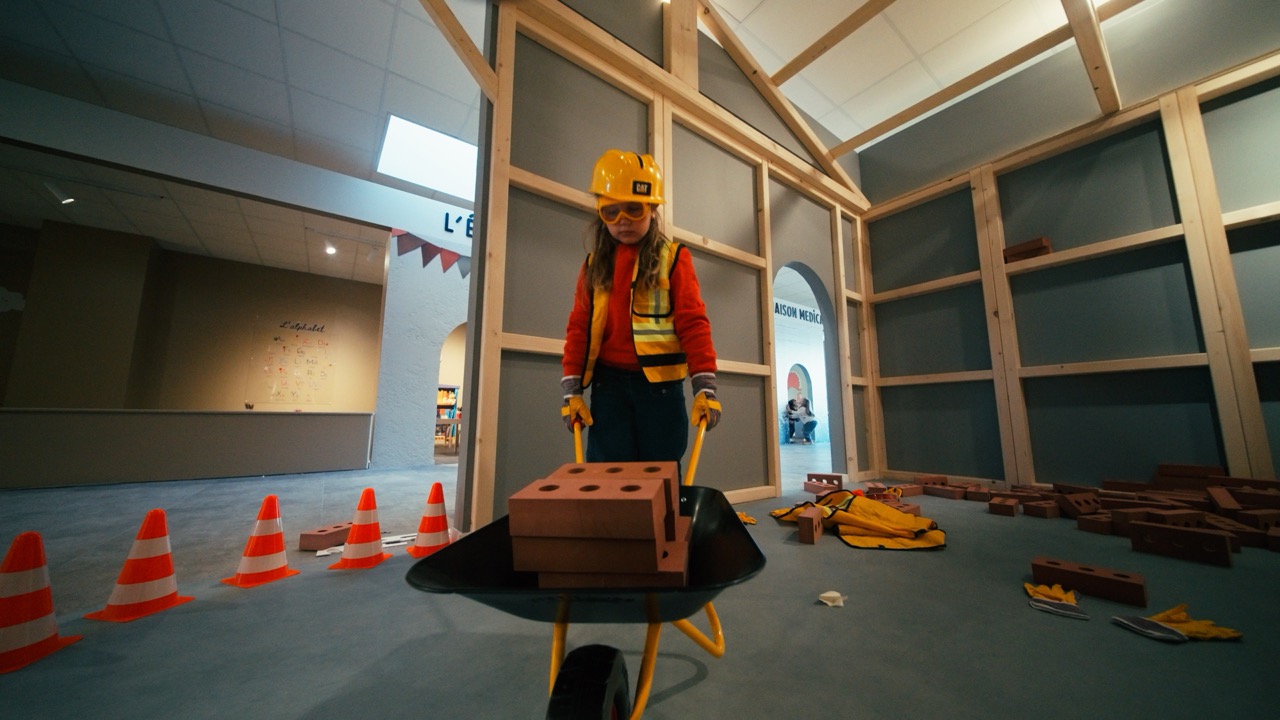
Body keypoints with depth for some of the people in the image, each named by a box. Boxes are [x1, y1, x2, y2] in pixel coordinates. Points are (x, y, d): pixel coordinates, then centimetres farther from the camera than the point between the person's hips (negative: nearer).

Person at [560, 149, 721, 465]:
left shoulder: (673, 258, 1)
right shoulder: (594, 265, 10)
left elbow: (693, 323, -4)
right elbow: (579, 327, 8)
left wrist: (705, 387, -12)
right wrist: (571, 390, 1)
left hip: (660, 383, -2)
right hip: (609, 384, 3)